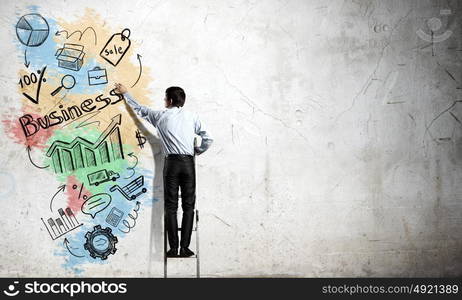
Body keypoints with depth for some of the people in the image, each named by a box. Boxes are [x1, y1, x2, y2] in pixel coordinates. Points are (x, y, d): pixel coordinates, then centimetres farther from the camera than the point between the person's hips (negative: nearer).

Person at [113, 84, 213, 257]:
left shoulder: (161, 116, 6)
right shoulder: (192, 117, 7)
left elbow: (140, 109, 21)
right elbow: (208, 139, 2)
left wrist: (125, 93, 36)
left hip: (172, 163, -1)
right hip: (188, 163, 1)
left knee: (171, 207, 2)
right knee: (188, 206, 3)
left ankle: (173, 248, -1)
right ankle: (185, 248, -1)